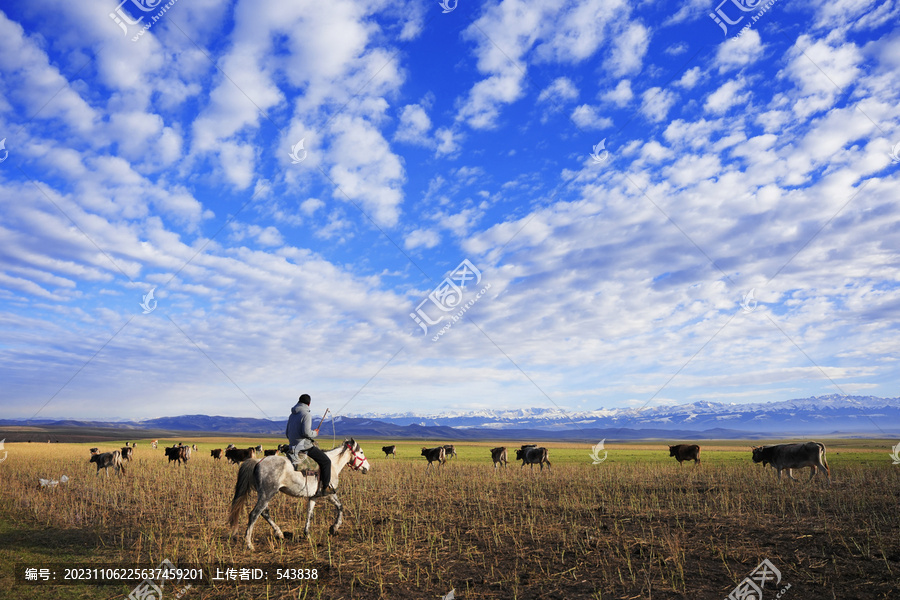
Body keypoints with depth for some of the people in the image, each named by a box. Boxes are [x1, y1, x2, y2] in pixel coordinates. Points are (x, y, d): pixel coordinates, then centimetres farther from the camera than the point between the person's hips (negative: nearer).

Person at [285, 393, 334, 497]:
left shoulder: (292, 415, 13)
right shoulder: (306, 414, -15)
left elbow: (287, 433, 18)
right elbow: (306, 432, -25)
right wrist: (315, 433, -6)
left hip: (293, 446, 9)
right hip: (305, 446, -9)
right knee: (326, 461, 1)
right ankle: (325, 488, 1)